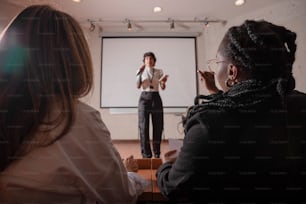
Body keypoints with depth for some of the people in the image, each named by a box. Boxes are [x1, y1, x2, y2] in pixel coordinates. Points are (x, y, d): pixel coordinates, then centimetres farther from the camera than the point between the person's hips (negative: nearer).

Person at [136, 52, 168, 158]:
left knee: (158, 126, 2)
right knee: (143, 126, -3)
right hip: (144, 97, -1)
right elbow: (138, 86, -4)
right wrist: (139, 73, -16)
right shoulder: (141, 71, 9)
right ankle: (146, 154, 8)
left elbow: (163, 88, 1)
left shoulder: (159, 72, 10)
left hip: (156, 98, 1)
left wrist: (163, 82, -21)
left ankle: (157, 153, 17)